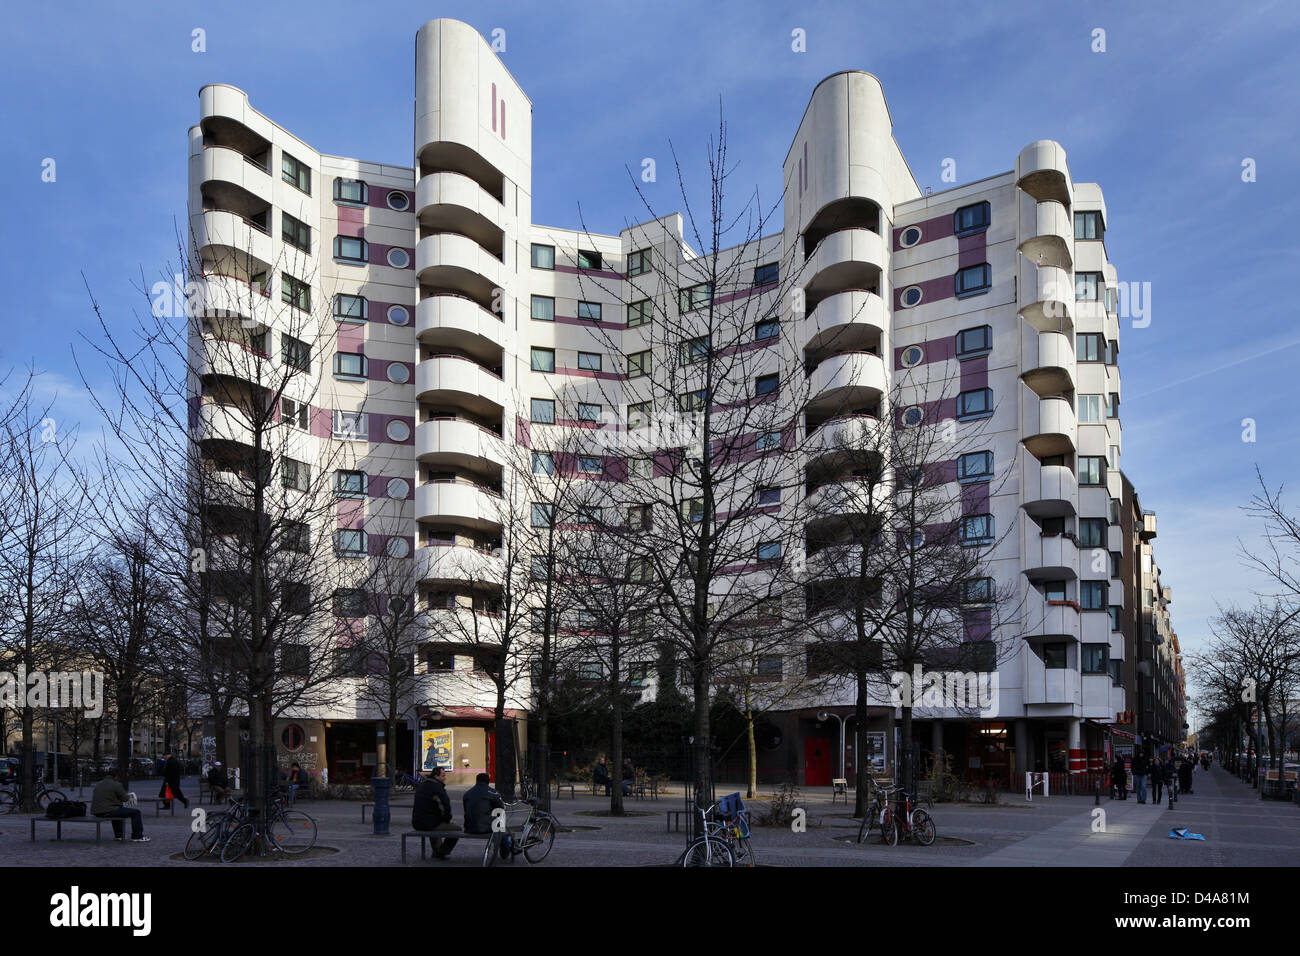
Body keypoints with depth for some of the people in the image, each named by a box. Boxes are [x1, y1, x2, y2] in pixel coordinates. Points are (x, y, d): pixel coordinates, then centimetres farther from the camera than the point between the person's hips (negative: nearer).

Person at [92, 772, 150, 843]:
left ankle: (118, 836, 39)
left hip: (96, 813, 8)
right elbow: (125, 799, -3)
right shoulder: (116, 785, -7)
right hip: (108, 812, -8)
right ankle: (137, 837, 7)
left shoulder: (98, 784, 17)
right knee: (136, 812, 2)